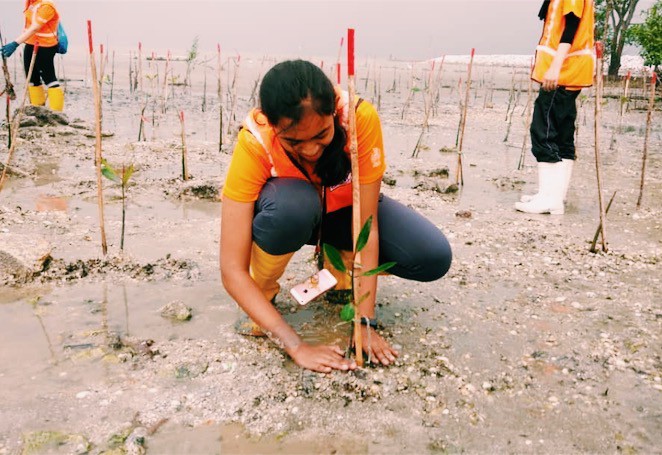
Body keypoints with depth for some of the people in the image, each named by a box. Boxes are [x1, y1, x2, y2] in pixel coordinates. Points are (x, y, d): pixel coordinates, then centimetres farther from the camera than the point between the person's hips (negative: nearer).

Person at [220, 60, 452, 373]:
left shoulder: (361, 118, -32)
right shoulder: (254, 144, -33)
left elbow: (367, 225, -28)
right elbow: (232, 271, -33)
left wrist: (364, 322, -31)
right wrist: (296, 346, -39)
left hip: (346, 208, 2)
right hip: (290, 213, -1)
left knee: (434, 258, -21)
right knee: (293, 205, -39)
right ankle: (262, 291, -8)